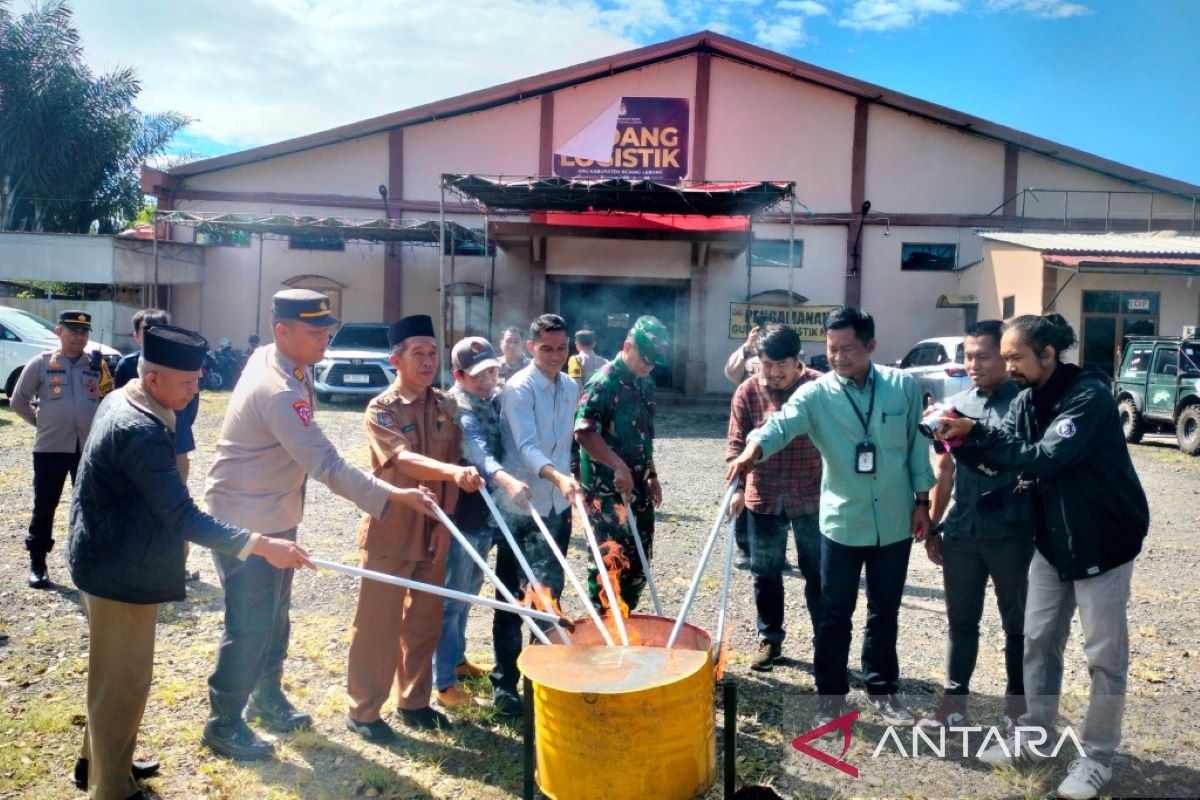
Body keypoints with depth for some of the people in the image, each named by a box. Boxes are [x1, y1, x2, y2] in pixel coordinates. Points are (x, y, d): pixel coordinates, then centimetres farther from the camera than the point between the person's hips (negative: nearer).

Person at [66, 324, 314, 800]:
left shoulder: (119, 401, 2)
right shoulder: (142, 433, -30)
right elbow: (184, 520, -34)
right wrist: (261, 545, -37)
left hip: (107, 560, 10)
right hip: (121, 574, -10)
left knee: (113, 674, 25)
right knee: (123, 681, 6)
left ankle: (100, 761, 44)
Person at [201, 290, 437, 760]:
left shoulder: (270, 358, 1)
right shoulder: (278, 392, -29)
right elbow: (326, 465, -32)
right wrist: (390, 497, -33)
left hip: (275, 518, 10)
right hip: (244, 522, -10)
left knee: (275, 616, 20)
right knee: (250, 624, 1)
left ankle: (267, 696, 38)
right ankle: (224, 723, 18)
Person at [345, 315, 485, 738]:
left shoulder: (446, 406, 5)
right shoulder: (381, 409, -11)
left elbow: (453, 463, 6)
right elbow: (404, 459, -27)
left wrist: (446, 520, -2)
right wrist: (455, 473, -44)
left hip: (432, 532, 5)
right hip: (389, 531, -5)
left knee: (425, 621, 14)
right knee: (377, 623, 3)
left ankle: (414, 701, 30)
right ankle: (363, 710, 19)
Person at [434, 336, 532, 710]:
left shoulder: (497, 399, 6)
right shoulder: (458, 407, -19)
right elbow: (476, 448, -38)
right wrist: (507, 481, -56)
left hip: (486, 513, 8)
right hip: (460, 514, -8)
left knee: (468, 592, 21)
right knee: (452, 598, 3)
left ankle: (457, 658, 38)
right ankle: (444, 681, 14)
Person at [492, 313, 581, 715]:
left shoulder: (571, 388, 7)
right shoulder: (518, 388, -15)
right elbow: (526, 446, -27)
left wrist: (566, 481, 16)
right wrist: (557, 475, -43)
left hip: (557, 505, 6)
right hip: (520, 507, -6)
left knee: (551, 590, 15)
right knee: (511, 596, 3)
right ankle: (504, 681, 13)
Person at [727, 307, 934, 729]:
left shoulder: (903, 386, -4)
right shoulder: (816, 393, -10)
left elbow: (918, 445, 4)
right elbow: (782, 422, -29)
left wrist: (922, 499, 5)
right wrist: (753, 449, -49)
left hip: (894, 522, 1)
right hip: (842, 523, -1)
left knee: (885, 612, 16)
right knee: (835, 614, 9)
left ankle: (882, 688, 34)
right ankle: (831, 693, 25)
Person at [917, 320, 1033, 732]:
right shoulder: (955, 404, 6)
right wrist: (932, 528, 12)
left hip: (1013, 534, -3)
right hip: (961, 532, 3)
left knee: (1017, 623, 12)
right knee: (961, 620, 13)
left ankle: (1017, 701, 28)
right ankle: (955, 698, 25)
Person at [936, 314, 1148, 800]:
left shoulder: (1089, 395, -22)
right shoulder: (1027, 399, 1)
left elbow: (1045, 458, -32)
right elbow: (999, 457, -4)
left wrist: (975, 431, -30)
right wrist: (961, 437, -21)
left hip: (1103, 541, -7)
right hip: (1053, 539, 7)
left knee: (1104, 655, 5)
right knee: (1038, 640, 13)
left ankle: (1097, 757, 19)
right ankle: (1032, 735, 27)